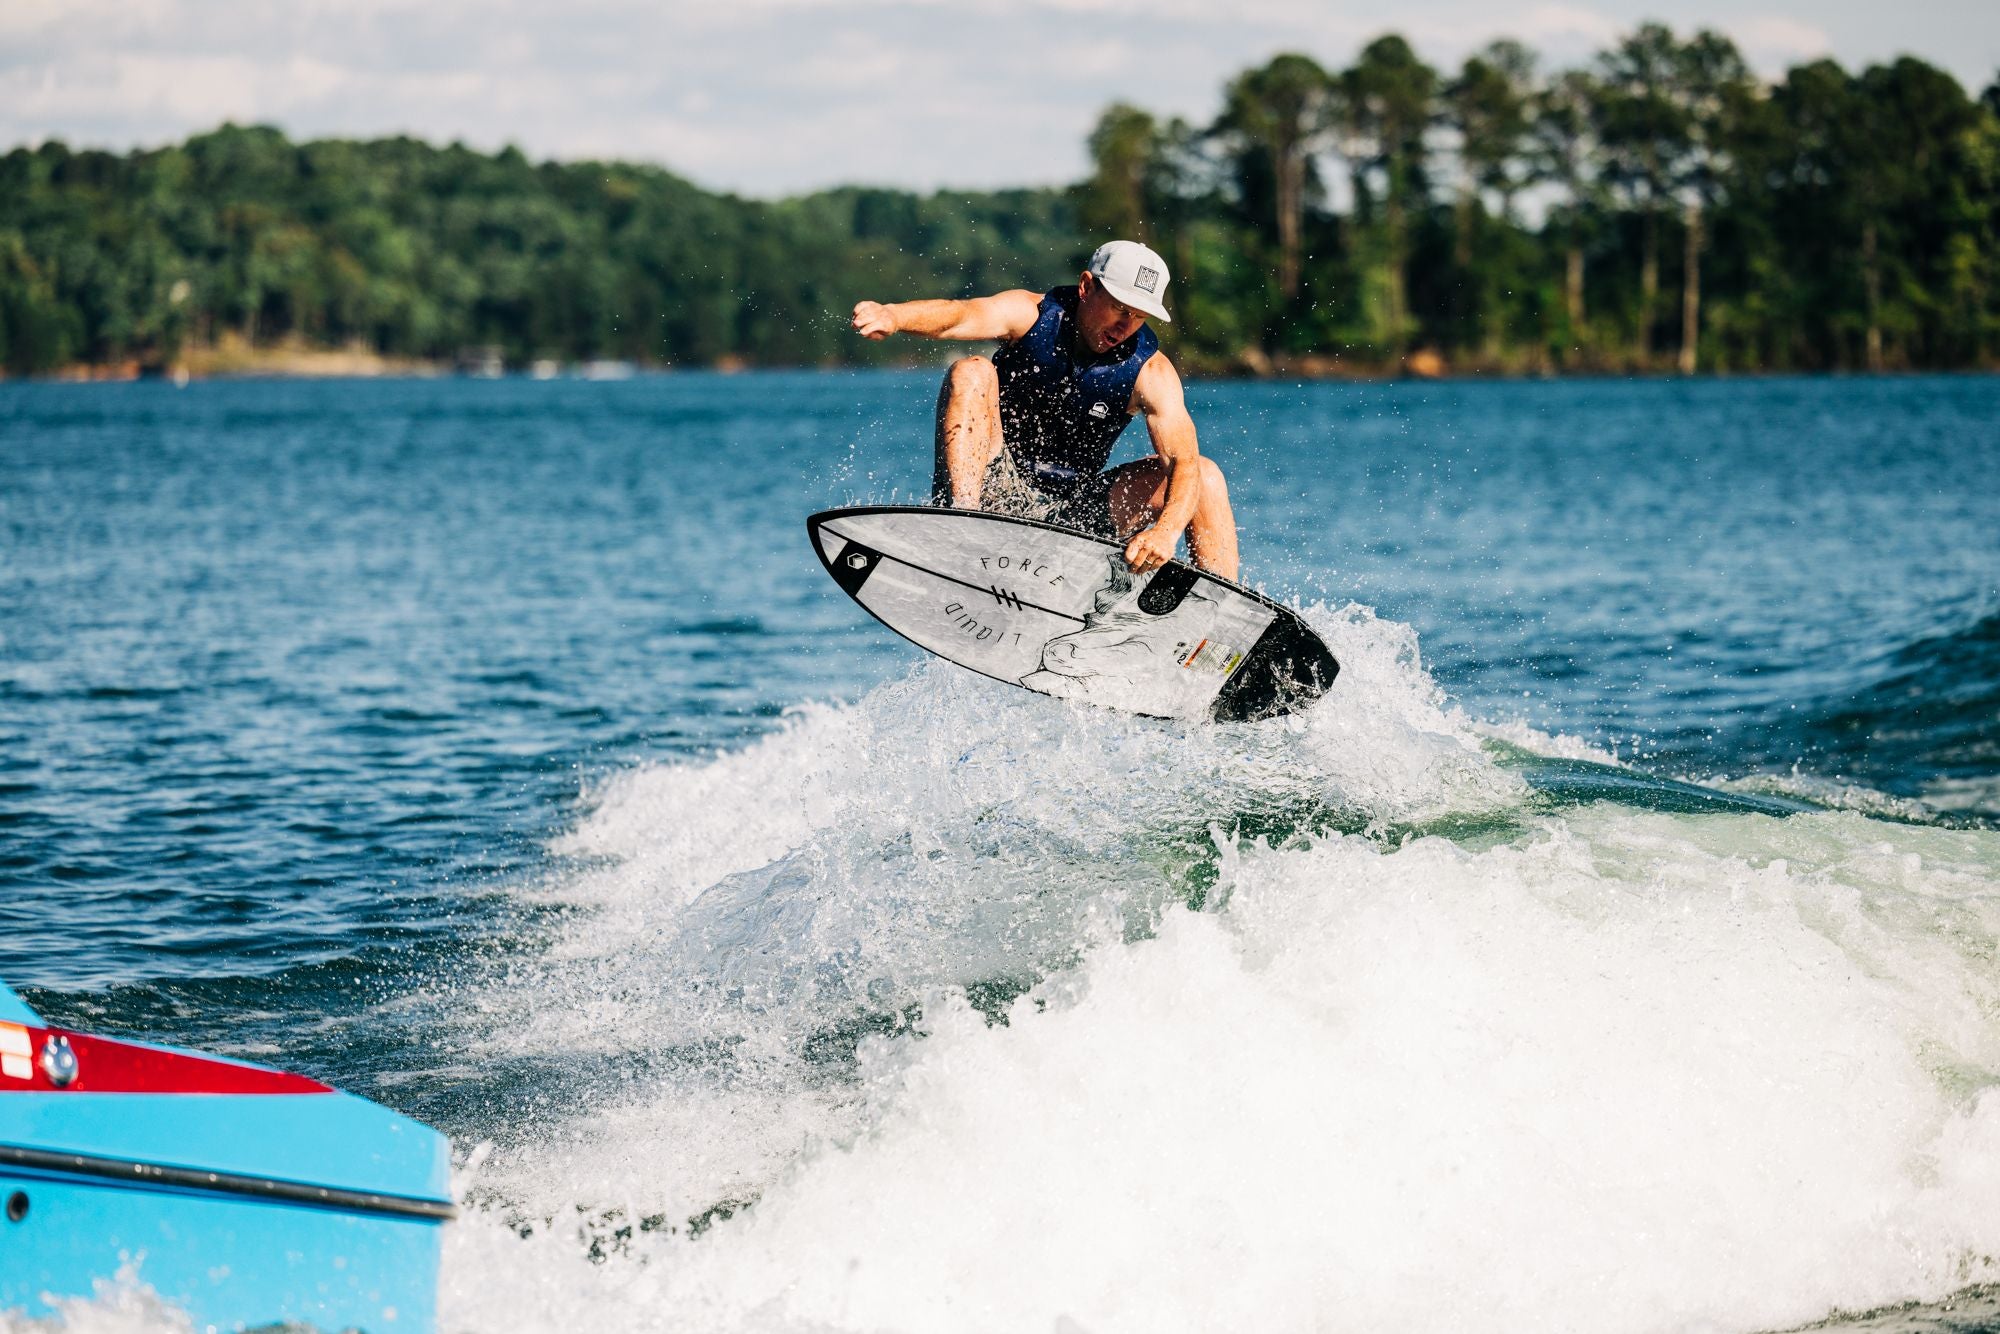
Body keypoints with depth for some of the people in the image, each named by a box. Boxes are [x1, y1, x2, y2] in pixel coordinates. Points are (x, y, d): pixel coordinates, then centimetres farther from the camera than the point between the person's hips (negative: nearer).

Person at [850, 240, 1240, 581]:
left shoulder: (1150, 372, -10)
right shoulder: (1032, 315, -11)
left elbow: (1184, 462, -22)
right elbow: (962, 316, -32)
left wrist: (1166, 529, -44)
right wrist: (893, 315, -55)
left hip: (1077, 508, 2)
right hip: (996, 486, -2)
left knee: (1206, 475, -13)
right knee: (971, 373, -24)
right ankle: (962, 513, -42)